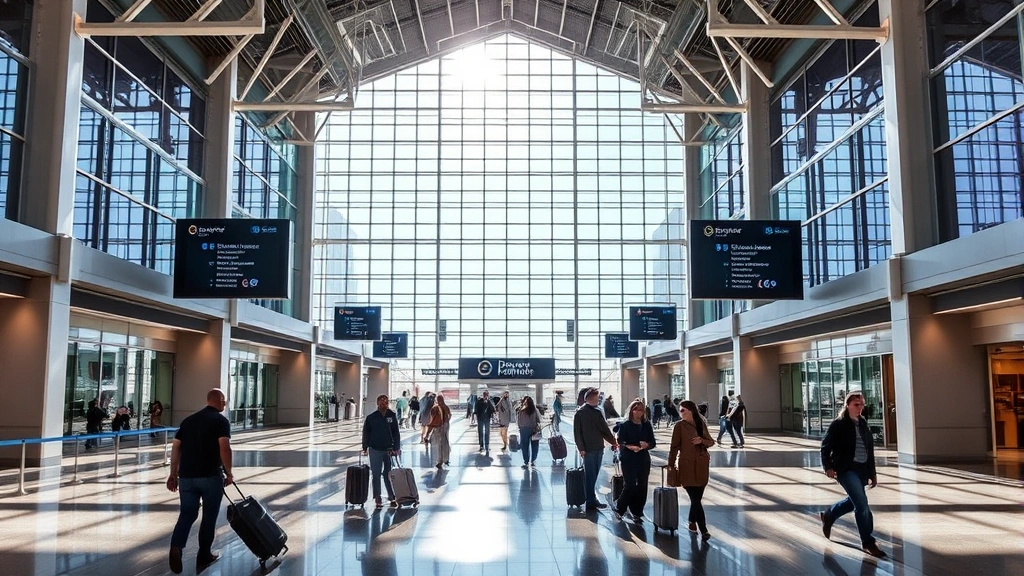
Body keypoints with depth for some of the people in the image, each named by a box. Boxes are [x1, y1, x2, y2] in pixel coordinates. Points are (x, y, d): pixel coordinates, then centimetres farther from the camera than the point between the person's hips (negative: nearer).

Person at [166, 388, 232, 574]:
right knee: (209, 515, 11)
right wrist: (228, 473, -5)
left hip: (186, 476, 4)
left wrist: (173, 474, 16)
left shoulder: (188, 420, 14)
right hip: (211, 476, -4)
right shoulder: (221, 420, -3)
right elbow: (224, 448, -15)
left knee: (187, 513, 11)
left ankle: (176, 546, -14)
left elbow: (176, 448, 11)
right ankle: (204, 556, 18)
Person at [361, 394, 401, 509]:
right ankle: (377, 498, 13)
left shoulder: (392, 416, 1)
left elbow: (396, 433, 5)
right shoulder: (371, 417, -4)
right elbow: (366, 433, 2)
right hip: (375, 450, -1)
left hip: (389, 450, 1)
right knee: (376, 474, 5)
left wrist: (397, 447, 1)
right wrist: (365, 448, -1)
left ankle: (392, 497, 14)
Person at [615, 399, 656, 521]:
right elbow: (620, 442, -7)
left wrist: (646, 445, -14)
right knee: (630, 485, -7)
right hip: (628, 460, -4)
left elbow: (653, 442, 8)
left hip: (644, 460, 4)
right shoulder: (624, 425, -3)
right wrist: (630, 447, -25)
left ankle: (637, 513, 16)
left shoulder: (647, 425, 7)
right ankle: (619, 510, 12)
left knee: (642, 486, 4)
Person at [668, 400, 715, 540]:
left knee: (697, 497, 11)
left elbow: (711, 442, 11)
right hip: (687, 466, -4)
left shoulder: (701, 423, 5)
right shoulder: (680, 425, -5)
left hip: (702, 465, 4)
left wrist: (702, 440, -10)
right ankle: (704, 530, 0)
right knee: (696, 498, -5)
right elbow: (674, 446, -3)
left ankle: (692, 521, 32)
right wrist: (671, 465, -4)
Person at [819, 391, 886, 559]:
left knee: (853, 501, 19)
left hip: (862, 469, 7)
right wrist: (828, 467, -16)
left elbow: (870, 450, 13)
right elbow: (826, 446, -7)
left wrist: (873, 473, 13)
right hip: (846, 469, -7)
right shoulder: (839, 424, -9)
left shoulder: (863, 424, 9)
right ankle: (868, 542, -1)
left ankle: (827, 516, 43)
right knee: (862, 504, -13)